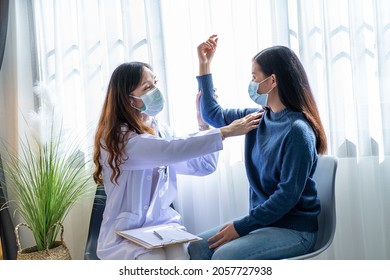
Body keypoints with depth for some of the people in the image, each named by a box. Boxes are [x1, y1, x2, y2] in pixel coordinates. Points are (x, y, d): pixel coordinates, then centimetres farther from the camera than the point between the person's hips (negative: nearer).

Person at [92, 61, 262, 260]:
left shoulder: (160, 130, 9)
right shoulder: (117, 138, -14)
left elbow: (204, 166, 8)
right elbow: (171, 151, -30)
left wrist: (205, 123, -1)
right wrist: (226, 132, -27)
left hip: (164, 225, 5)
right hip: (126, 233, -5)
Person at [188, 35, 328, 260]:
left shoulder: (297, 130, -19)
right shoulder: (258, 118, 5)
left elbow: (288, 195, -21)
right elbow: (213, 115, 18)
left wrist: (240, 226, -19)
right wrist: (205, 64, 14)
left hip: (295, 229, -7)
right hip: (264, 220, 8)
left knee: (224, 256, -26)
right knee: (197, 248, -6)